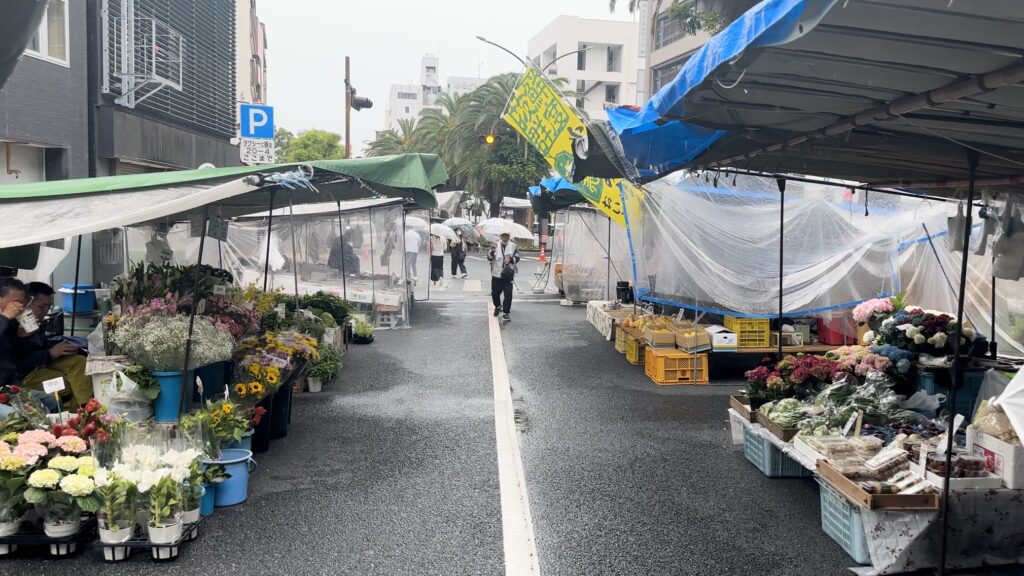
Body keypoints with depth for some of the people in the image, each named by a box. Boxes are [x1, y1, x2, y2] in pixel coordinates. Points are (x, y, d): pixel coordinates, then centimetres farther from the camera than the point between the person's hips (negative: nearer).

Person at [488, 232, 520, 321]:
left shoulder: (513, 246, 3)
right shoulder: (495, 245, 1)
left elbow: (517, 258, 6)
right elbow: (489, 257, -6)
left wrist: (510, 259, -14)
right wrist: (492, 251, -26)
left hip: (508, 275, -1)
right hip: (496, 274, 1)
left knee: (508, 294, -7)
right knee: (495, 293, 8)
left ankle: (506, 313, 2)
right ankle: (497, 306, 38)